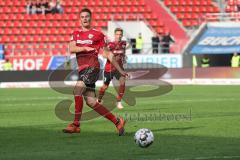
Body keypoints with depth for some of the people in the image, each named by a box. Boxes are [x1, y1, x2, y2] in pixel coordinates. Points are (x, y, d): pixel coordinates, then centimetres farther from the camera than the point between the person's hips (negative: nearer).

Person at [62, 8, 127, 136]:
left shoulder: (97, 34, 6)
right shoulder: (76, 34, 17)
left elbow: (107, 53, 8)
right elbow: (71, 49, 0)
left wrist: (120, 70, 6)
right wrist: (85, 48, -15)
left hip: (92, 67, -5)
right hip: (82, 69, 5)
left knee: (77, 90, -23)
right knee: (91, 101, 0)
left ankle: (76, 124, -20)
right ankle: (117, 121, 10)